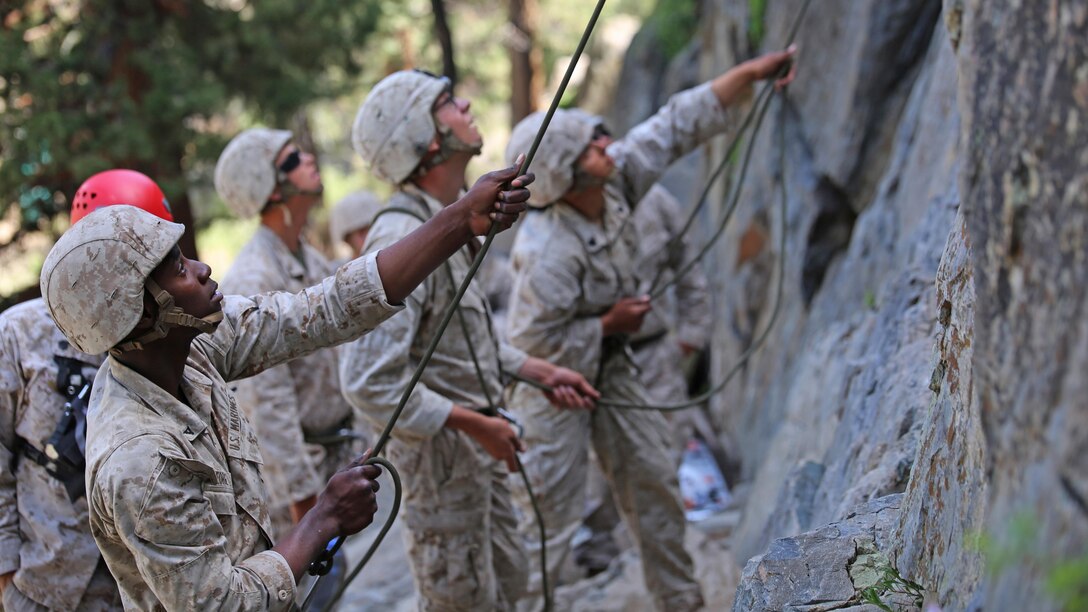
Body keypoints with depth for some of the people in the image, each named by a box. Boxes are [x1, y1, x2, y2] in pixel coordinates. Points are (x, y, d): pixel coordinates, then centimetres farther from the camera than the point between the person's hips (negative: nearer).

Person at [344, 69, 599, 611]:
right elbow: (369, 381, -30)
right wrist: (473, 423, -24)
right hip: (439, 450, -10)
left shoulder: (449, 221, 8)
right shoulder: (403, 241, -25)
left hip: (475, 444, 10)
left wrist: (542, 373, 11)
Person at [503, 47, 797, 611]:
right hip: (553, 382, -8)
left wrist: (751, 72, -8)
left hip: (608, 367, 8)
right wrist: (609, 324, -17)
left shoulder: (614, 179, -14)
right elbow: (534, 346, -27)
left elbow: (677, 126, -6)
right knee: (548, 516, -3)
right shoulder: (547, 255, -34)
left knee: (654, 482, 15)